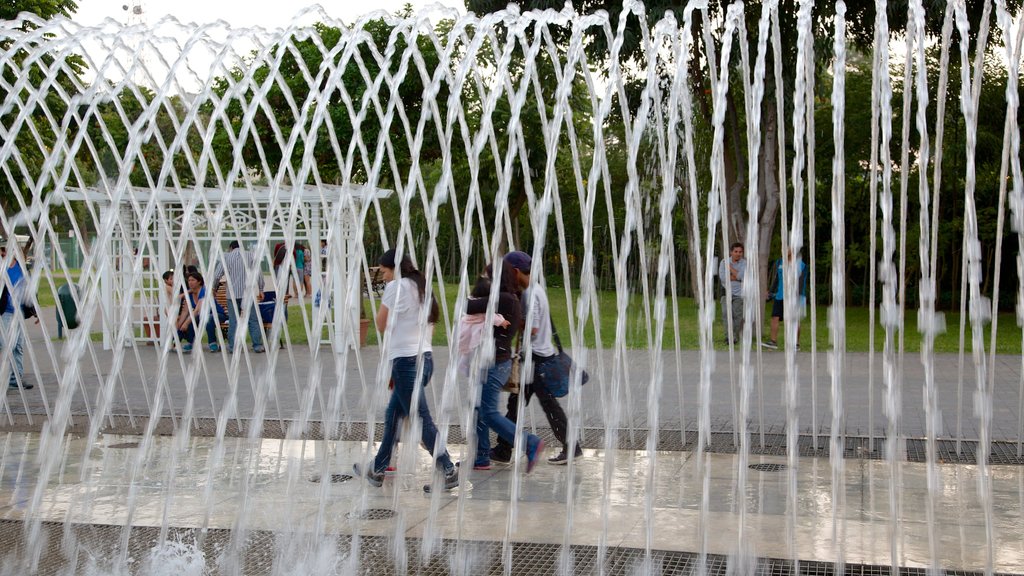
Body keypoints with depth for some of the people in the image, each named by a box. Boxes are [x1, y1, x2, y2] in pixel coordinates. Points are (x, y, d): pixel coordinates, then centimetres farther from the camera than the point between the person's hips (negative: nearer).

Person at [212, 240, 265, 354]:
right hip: (248, 292, 0)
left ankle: (232, 346, 5)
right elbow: (258, 274, 2)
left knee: (233, 321, 6)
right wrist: (260, 290, 11)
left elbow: (216, 275, 3)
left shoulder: (226, 257, 5)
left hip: (232, 293, 1)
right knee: (253, 320, 2)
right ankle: (258, 346, -1)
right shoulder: (250, 256, 5)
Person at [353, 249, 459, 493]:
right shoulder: (422, 287, 17)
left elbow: (381, 325, -4)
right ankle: (377, 470, 24)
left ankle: (448, 471, -12)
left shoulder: (396, 286, -8)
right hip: (425, 357, 9)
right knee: (393, 415, 17)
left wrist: (383, 300, 9)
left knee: (421, 419, -8)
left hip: (406, 361, -9)